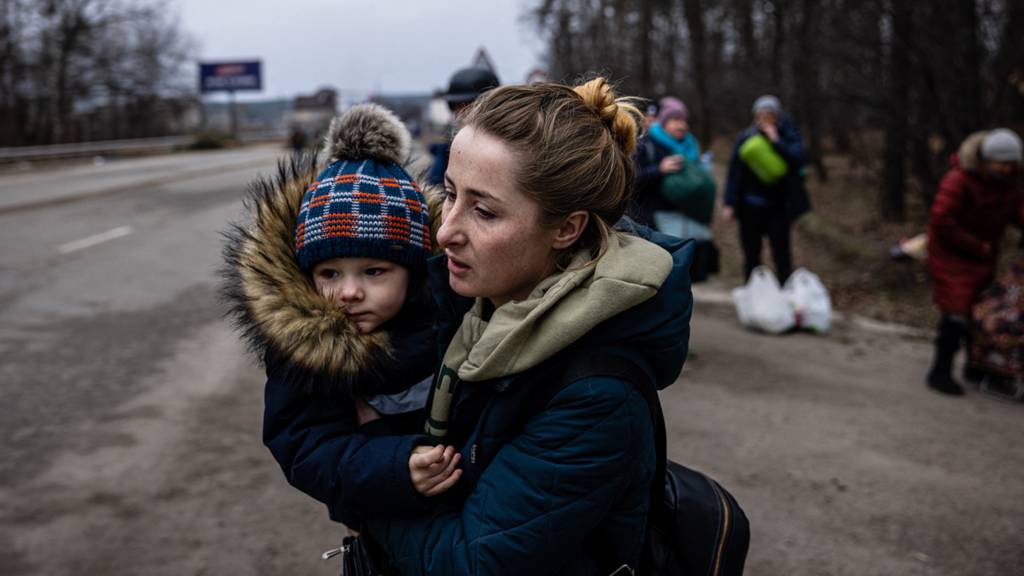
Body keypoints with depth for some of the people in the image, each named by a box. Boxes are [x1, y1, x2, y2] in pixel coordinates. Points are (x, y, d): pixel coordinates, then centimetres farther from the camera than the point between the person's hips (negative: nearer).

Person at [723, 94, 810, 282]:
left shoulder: (788, 135, -1)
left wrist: (776, 141, -19)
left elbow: (797, 160, -18)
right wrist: (729, 203, -4)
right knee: (751, 255, 10)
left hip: (778, 206, -2)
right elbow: (734, 172, 1)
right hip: (750, 206, 2)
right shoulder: (746, 138, 1)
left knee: (781, 254, -2)